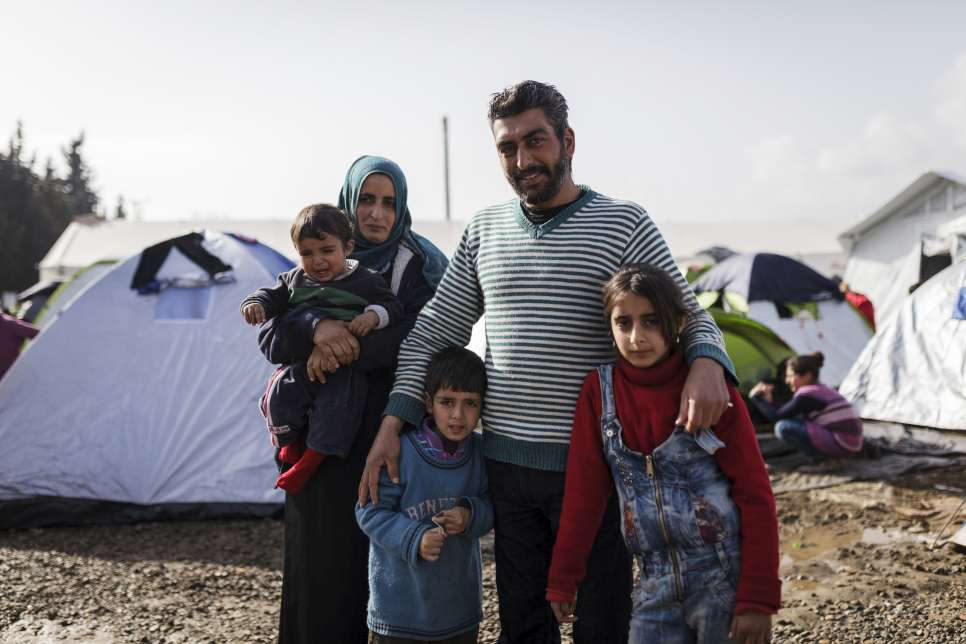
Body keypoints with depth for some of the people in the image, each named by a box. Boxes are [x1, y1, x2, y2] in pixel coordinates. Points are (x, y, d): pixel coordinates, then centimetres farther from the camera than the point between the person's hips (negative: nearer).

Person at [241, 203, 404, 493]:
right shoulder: (294, 279, 14)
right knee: (279, 394, -20)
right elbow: (273, 296, 17)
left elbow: (392, 306, 1)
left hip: (346, 365, -3)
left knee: (337, 404, -25)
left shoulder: (367, 281, 2)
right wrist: (256, 304, -6)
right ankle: (290, 443, 9)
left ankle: (308, 461, -11)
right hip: (302, 362, 3)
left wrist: (373, 316, -21)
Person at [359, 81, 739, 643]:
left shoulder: (624, 224, -3)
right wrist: (393, 422, 1)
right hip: (506, 461, 4)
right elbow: (434, 332, 11)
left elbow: (691, 318, -4)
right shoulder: (484, 231, 10)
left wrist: (707, 364, -28)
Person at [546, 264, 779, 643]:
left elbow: (755, 494, -9)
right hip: (656, 587, 3)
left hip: (725, 579, -3)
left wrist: (758, 598, -13)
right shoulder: (599, 389, 0)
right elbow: (583, 490, 3)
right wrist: (562, 579, 4)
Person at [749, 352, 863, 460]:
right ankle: (827, 457, 12)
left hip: (841, 445, -10)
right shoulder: (825, 391, 18)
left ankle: (822, 458, -7)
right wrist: (769, 401, 13)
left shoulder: (807, 394, -11)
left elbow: (776, 417, -9)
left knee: (783, 427, -15)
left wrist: (756, 397, 2)